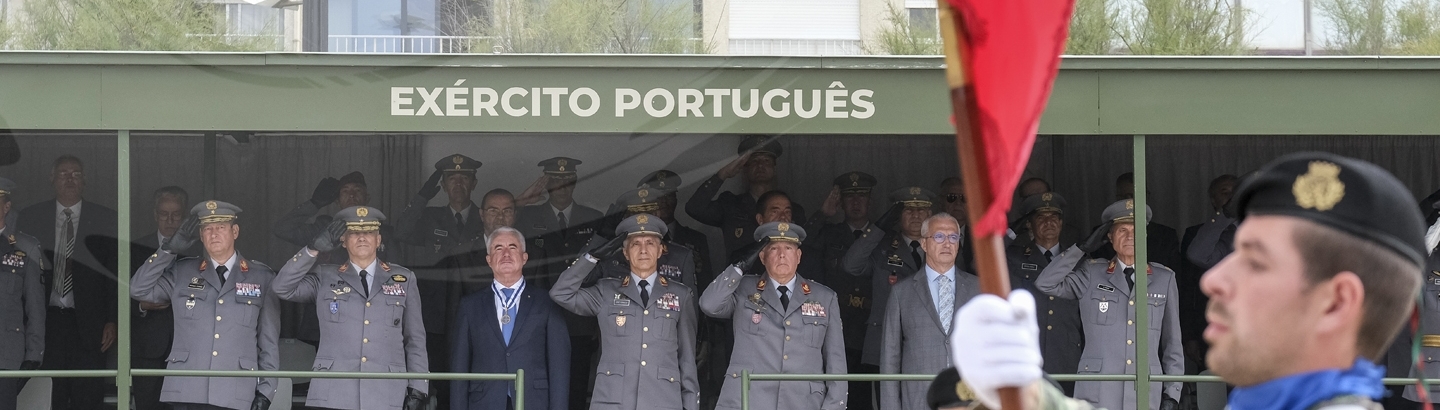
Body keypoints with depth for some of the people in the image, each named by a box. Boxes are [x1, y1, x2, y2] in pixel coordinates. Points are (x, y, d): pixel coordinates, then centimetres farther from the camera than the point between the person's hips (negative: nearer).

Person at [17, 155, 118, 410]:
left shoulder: (105, 220, 7)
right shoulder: (30, 217, 10)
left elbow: (116, 273, 5)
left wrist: (112, 320, -3)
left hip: (87, 323, -1)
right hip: (47, 320, 1)